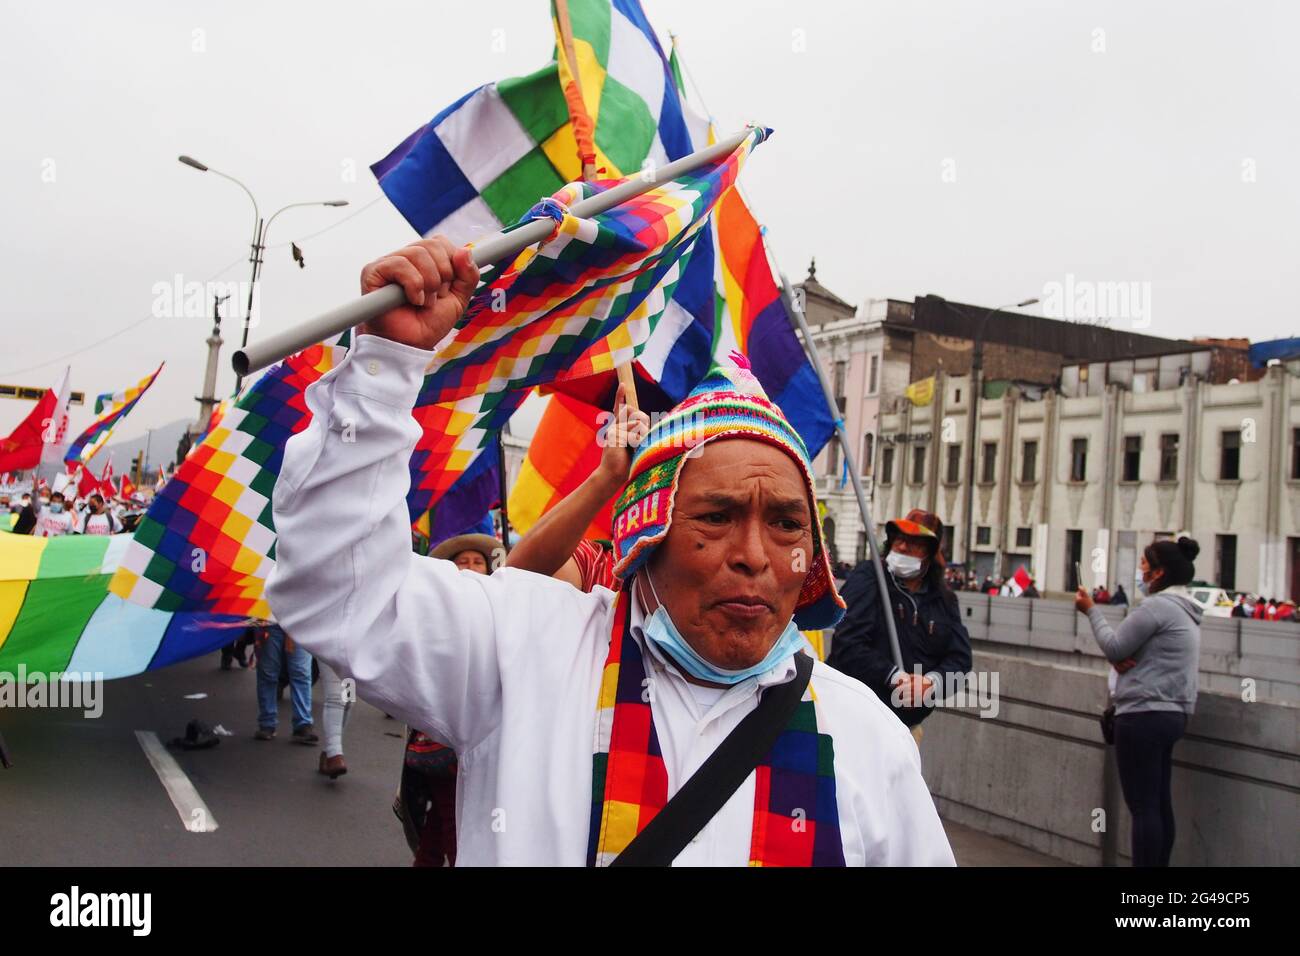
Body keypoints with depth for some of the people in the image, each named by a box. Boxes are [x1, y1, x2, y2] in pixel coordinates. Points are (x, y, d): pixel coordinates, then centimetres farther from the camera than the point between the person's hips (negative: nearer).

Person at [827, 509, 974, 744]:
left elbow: (960, 657, 2)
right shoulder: (866, 580, -8)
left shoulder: (943, 600, 8)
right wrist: (895, 678, -24)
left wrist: (932, 683, -19)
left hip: (907, 723, 6)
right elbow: (847, 645, -17)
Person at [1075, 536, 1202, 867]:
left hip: (1144, 714, -10)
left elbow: (1114, 646, -12)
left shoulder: (1158, 605, -14)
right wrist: (1121, 660, -4)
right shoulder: (1185, 609, 17)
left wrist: (1090, 609, 0)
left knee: (1142, 806, -7)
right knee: (1160, 804, 13)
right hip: (1171, 713, 10)